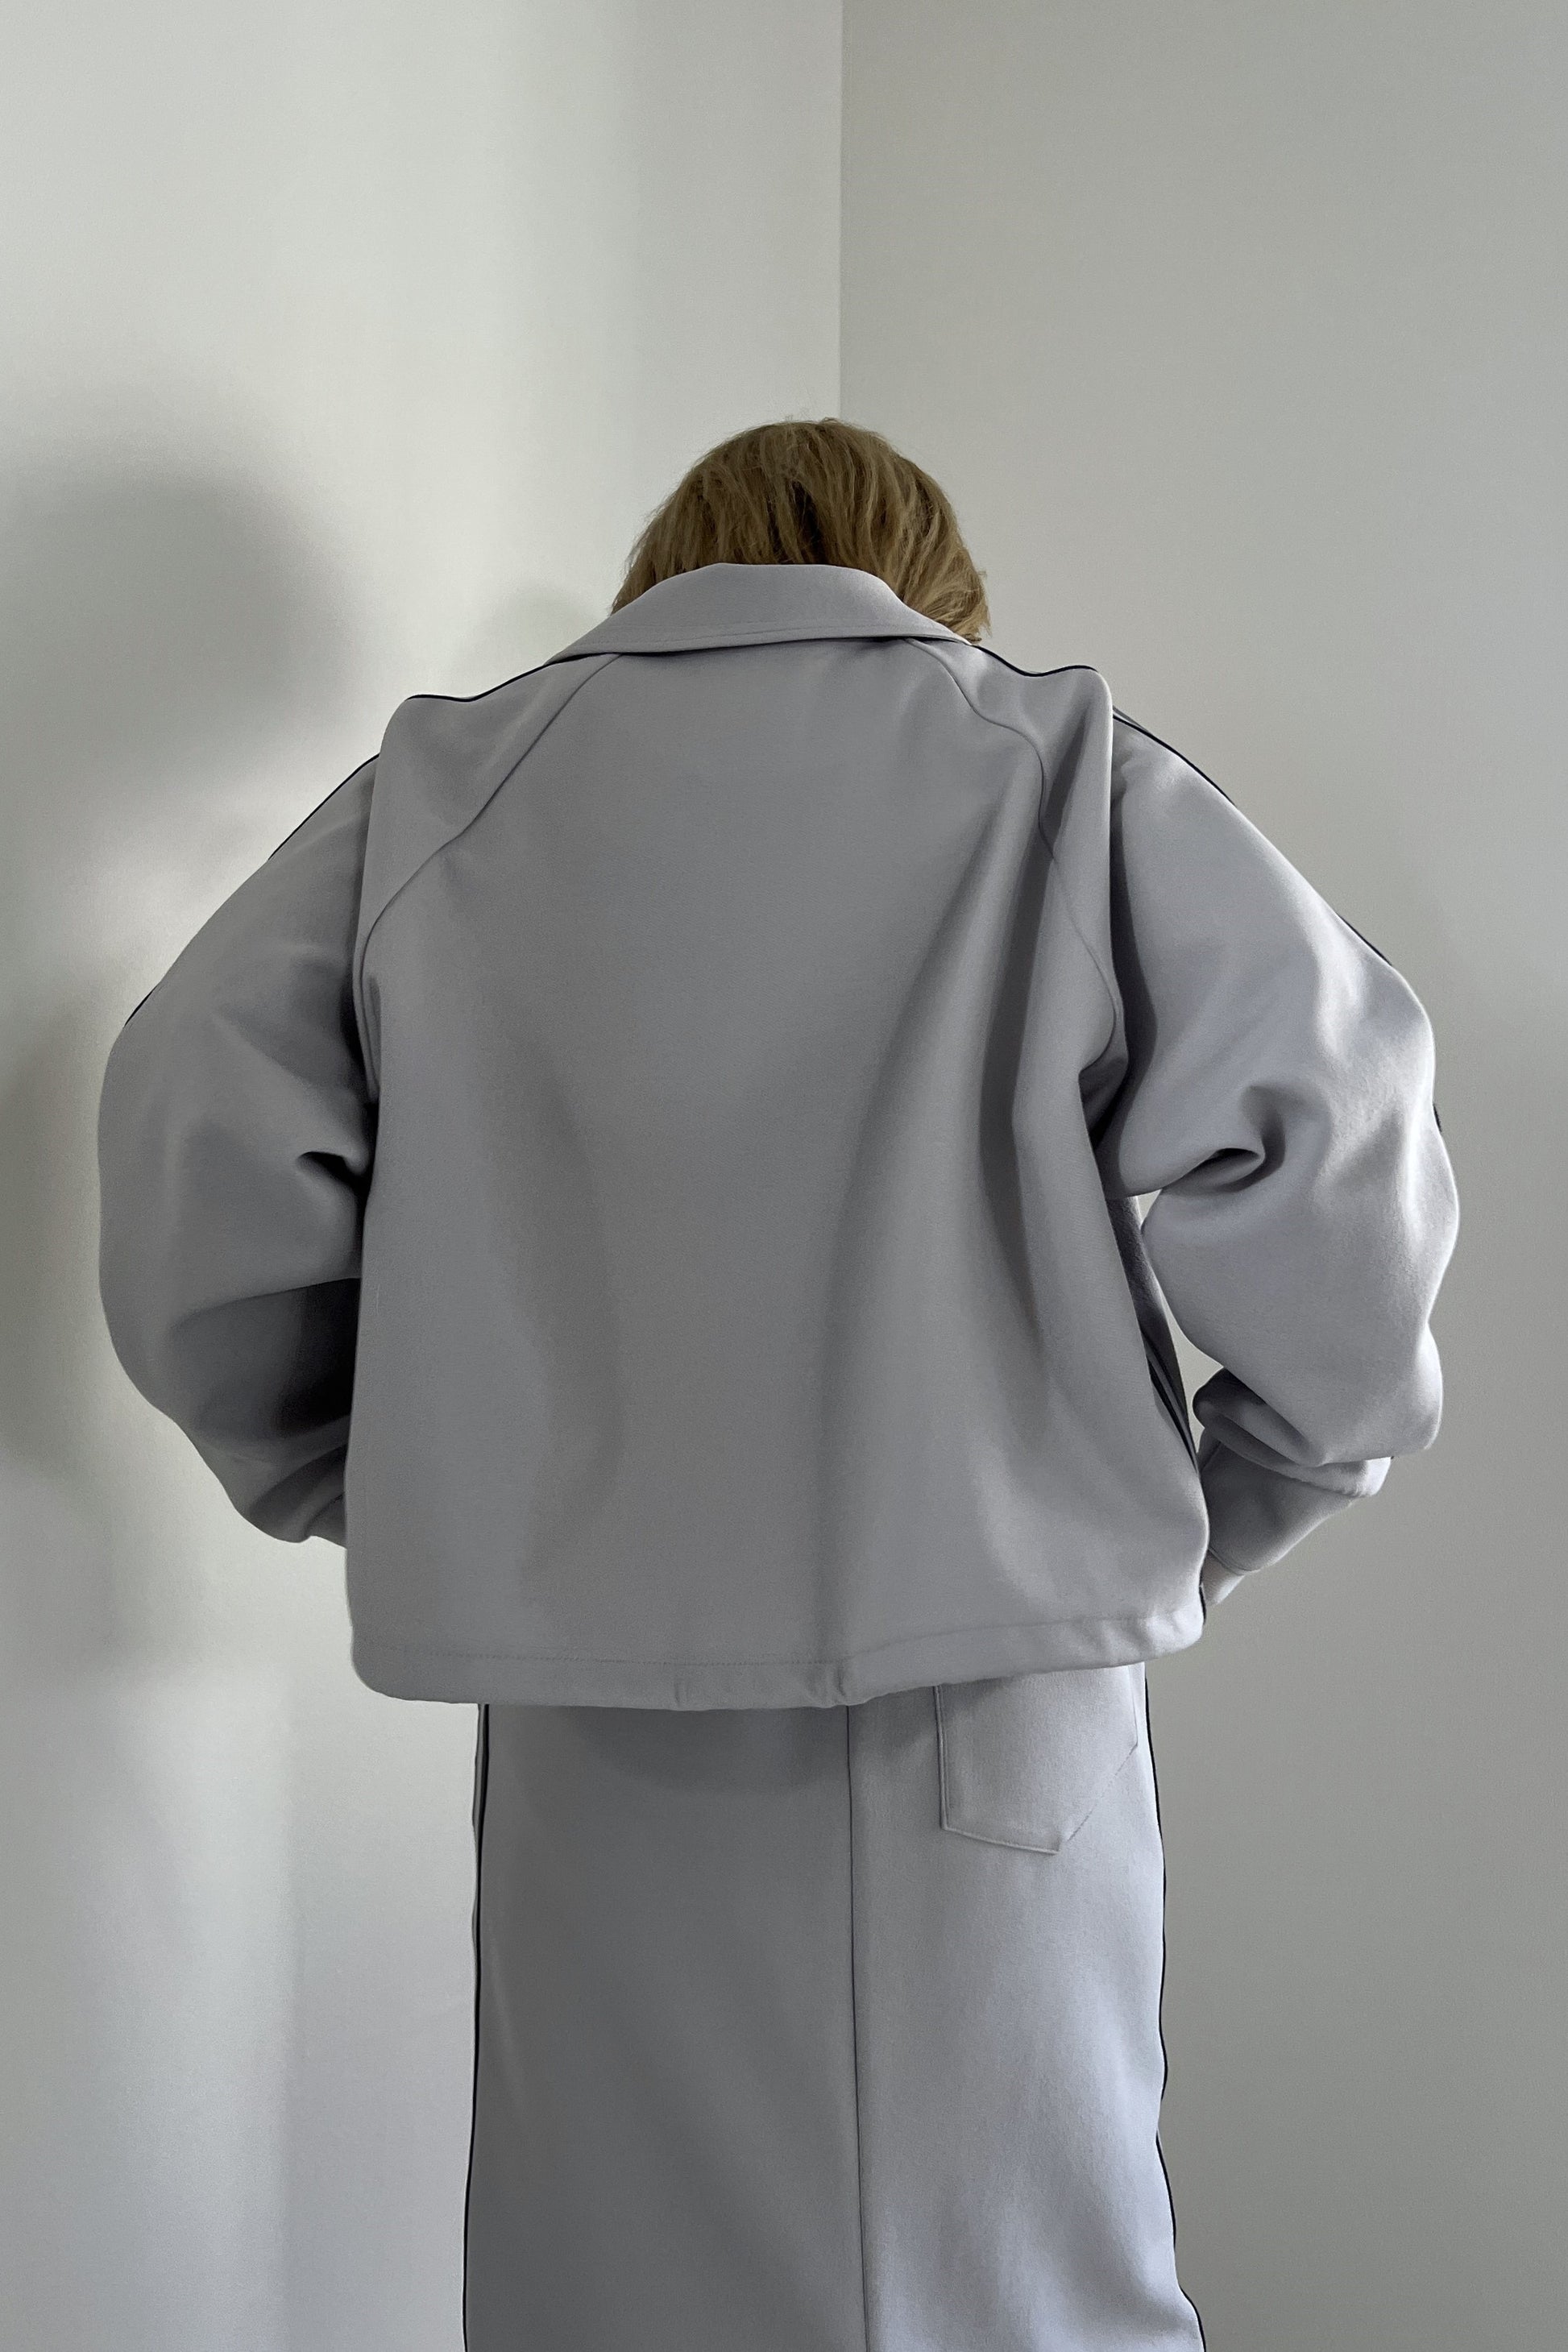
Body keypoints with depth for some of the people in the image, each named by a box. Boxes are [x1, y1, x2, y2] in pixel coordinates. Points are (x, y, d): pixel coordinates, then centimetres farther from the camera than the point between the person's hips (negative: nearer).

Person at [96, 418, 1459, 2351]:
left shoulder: (440, 785, 9)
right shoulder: (1064, 769, 4)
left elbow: (194, 1141, 1)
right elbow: (1333, 1130, -7)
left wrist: (373, 1493, 12)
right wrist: (1226, 1517, 6)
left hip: (588, 1704, 2)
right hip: (986, 1681, -1)